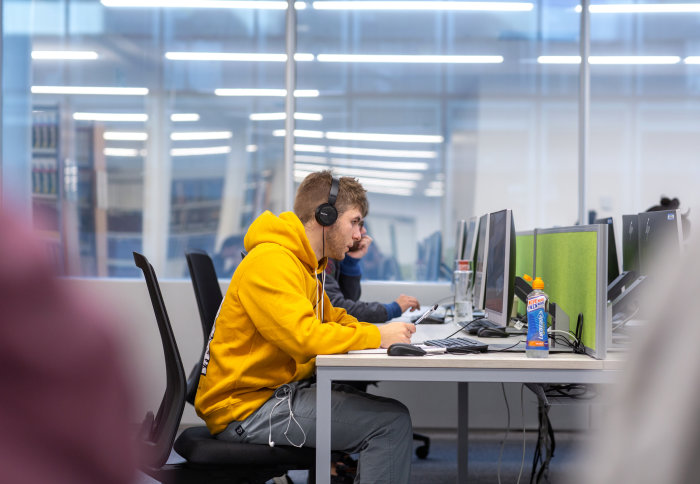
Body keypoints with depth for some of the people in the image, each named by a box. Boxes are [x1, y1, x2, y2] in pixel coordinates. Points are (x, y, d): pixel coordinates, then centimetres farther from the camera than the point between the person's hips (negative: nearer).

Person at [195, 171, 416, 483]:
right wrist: (377, 337, -18)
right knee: (391, 422, -16)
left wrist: (381, 331, 3)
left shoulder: (302, 263, 17)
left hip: (279, 392, 10)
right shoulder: (270, 261, -17)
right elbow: (304, 336, -28)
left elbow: (330, 318, 23)